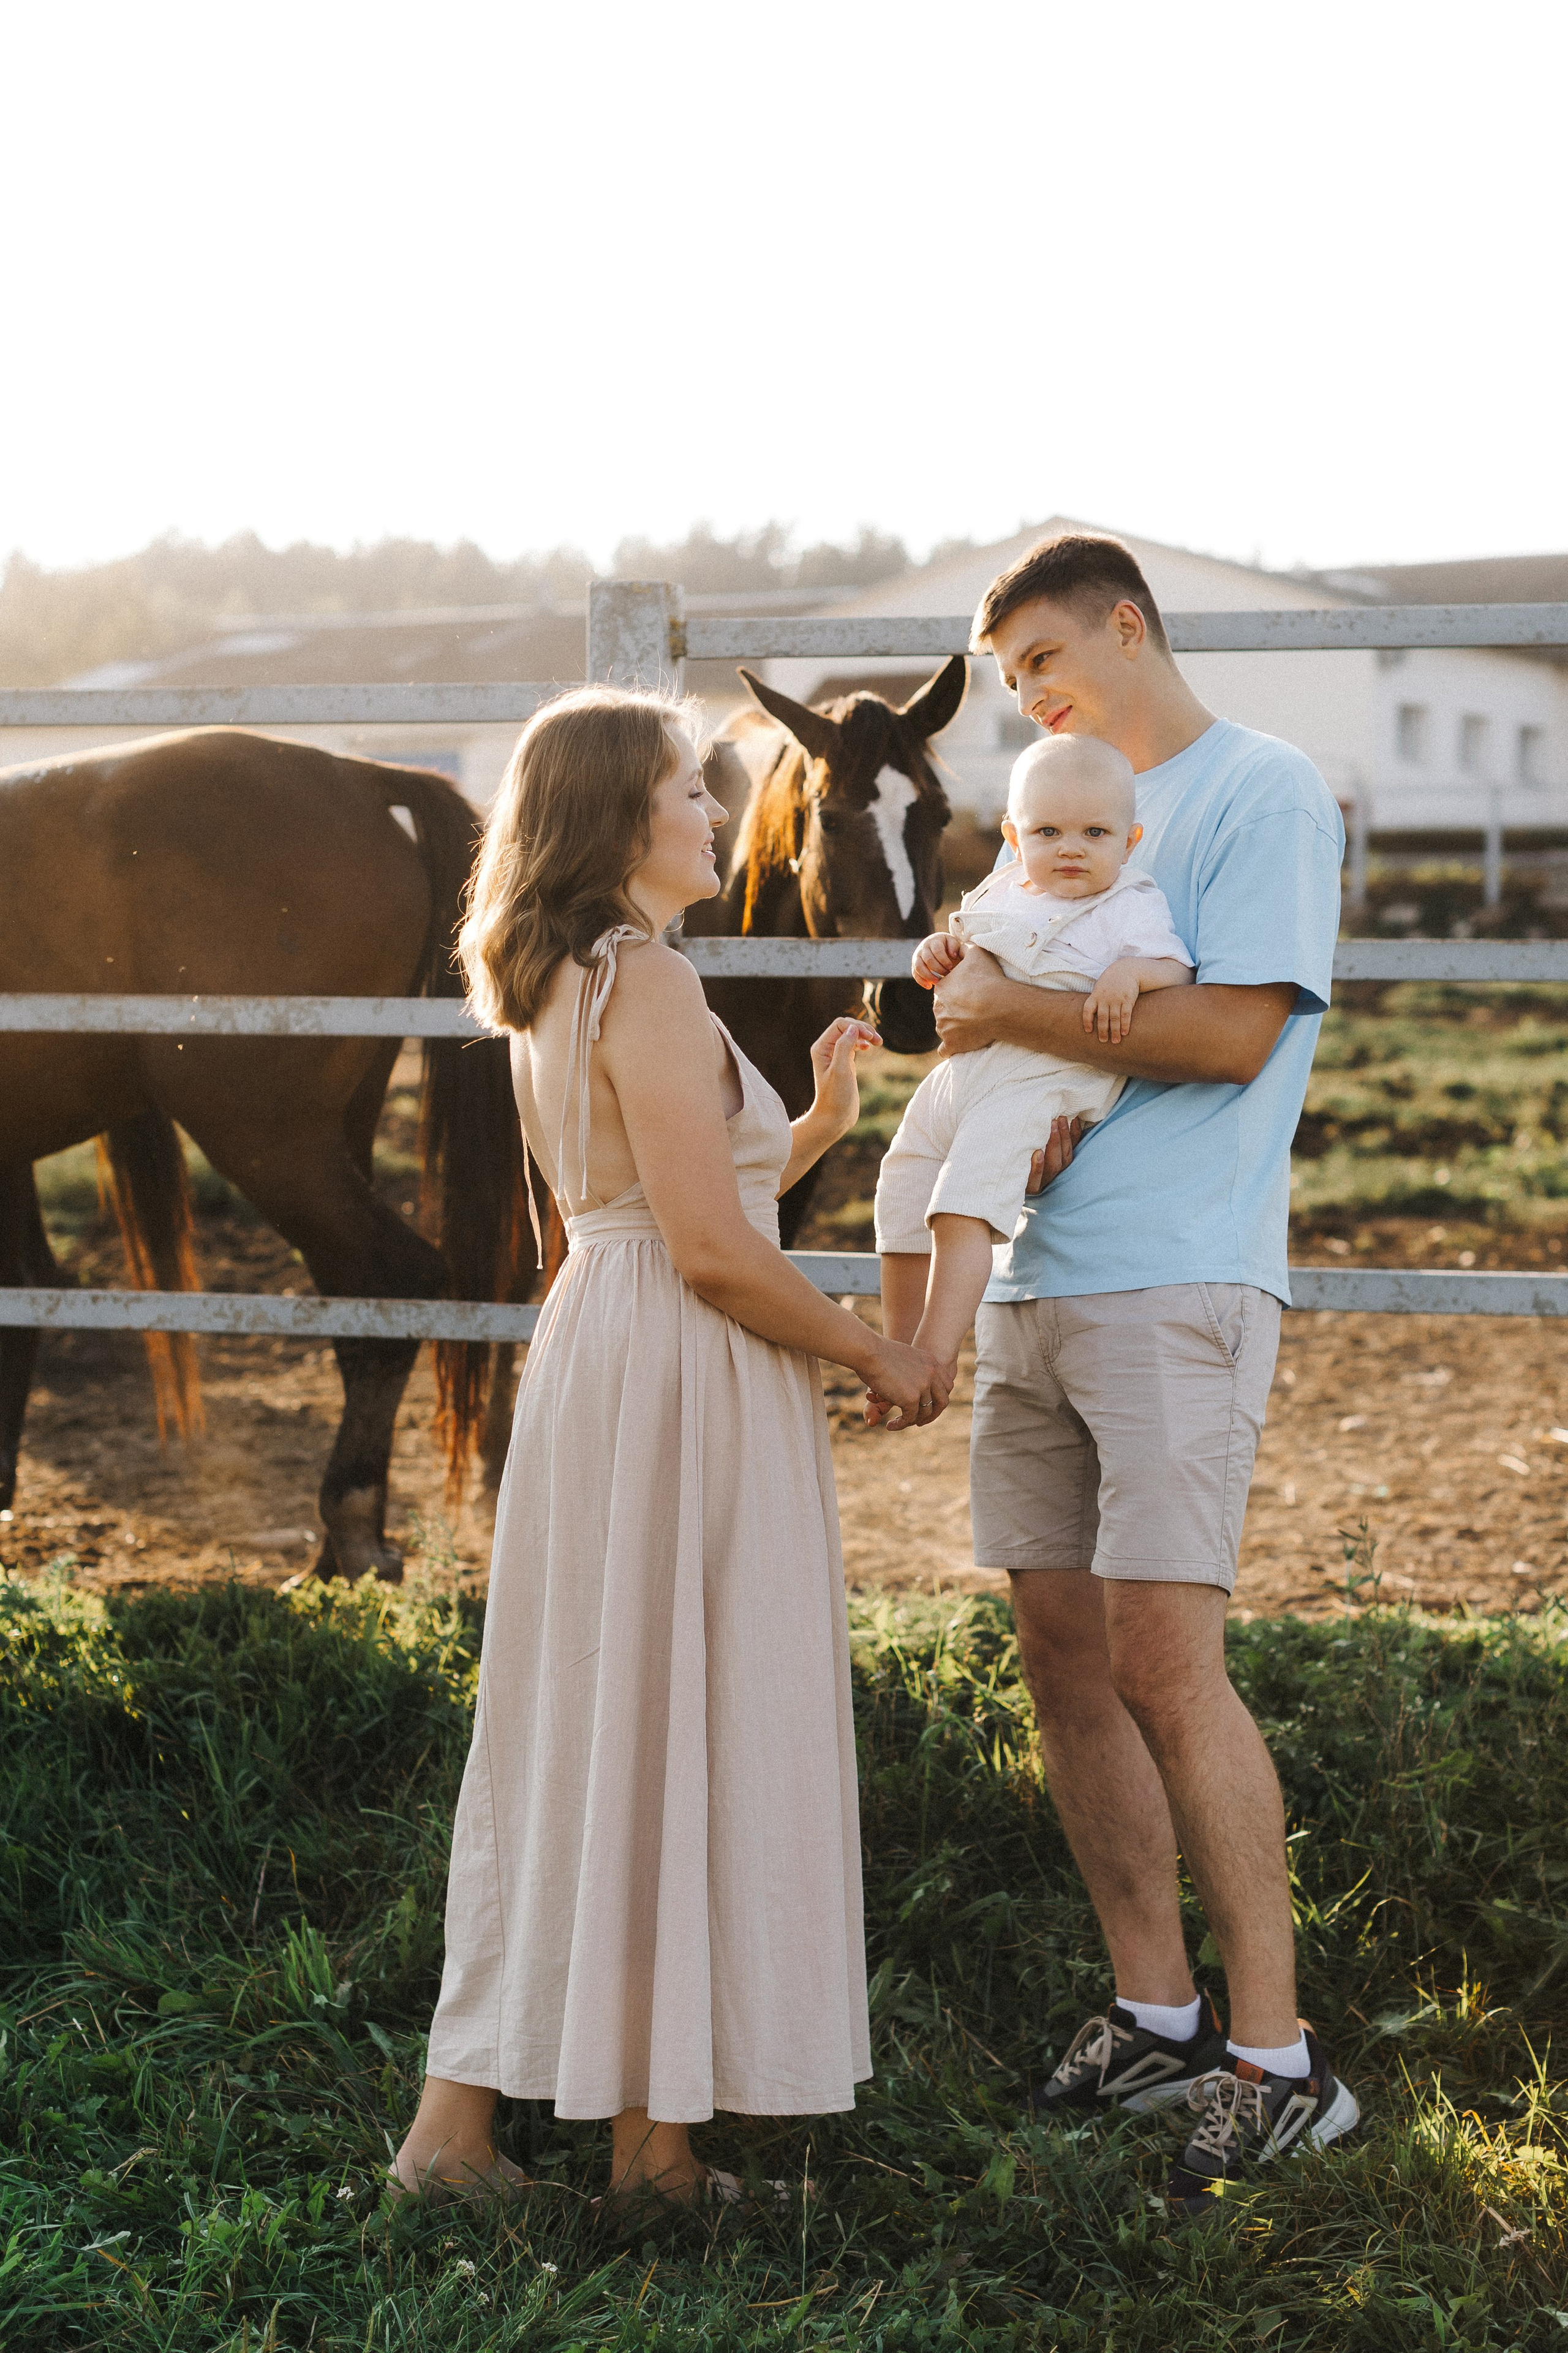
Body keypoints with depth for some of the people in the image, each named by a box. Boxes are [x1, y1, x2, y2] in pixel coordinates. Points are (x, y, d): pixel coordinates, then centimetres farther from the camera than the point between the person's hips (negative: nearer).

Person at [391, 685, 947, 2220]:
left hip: (596, 1353, 9)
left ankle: (460, 2111, 16)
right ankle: (657, 2132, 10)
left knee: (573, 1731, 13)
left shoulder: (552, 991, 15)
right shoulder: (645, 983, -15)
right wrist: (876, 1354, -8)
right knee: (685, 1735, 0)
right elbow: (712, 1252, -19)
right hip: (685, 1386, -9)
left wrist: (815, 1129, 15)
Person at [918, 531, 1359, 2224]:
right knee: (1063, 1653, 6)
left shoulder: (1264, 794, -2)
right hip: (1035, 1279, 8)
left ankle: (1277, 2057, -5)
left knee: (1163, 1657, -13)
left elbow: (1234, 1030, -14)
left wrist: (1017, 1015, -9)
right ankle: (1155, 2016, 16)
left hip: (1176, 1285, -8)